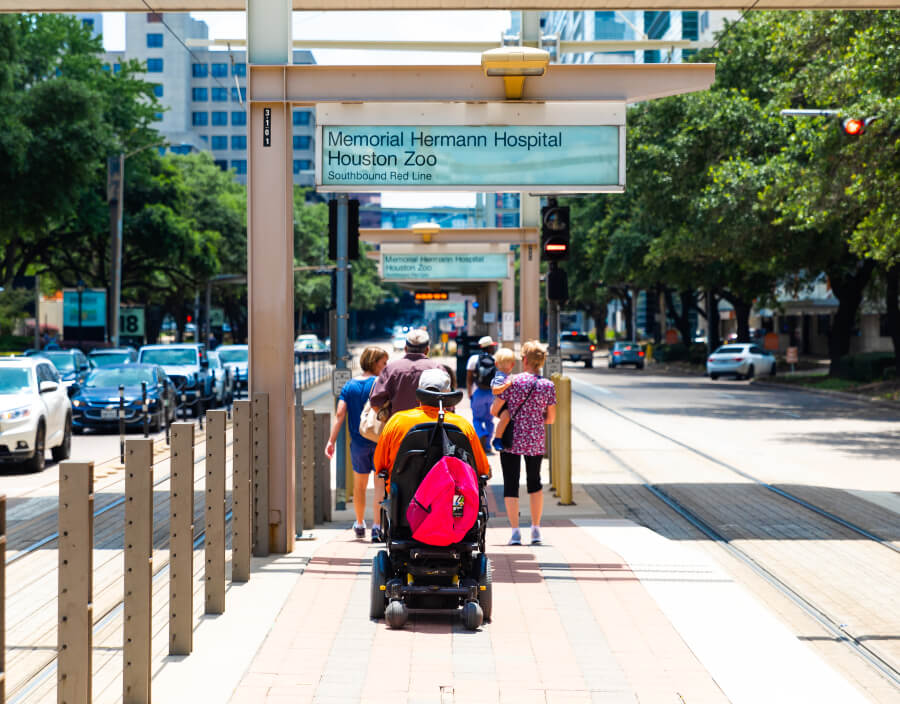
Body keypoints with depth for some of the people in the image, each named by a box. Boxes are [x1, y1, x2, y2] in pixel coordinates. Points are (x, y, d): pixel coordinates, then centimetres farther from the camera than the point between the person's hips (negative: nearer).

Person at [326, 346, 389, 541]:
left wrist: (331, 441, -5)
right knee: (380, 483, -1)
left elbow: (340, 413, -3)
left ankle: (360, 525, 32)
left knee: (360, 485, 17)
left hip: (358, 442, 4)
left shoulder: (349, 385, 5)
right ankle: (377, 526, -11)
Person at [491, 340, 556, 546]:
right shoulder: (548, 385, -1)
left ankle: (515, 532, -3)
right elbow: (551, 419, 4)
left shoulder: (512, 381, -8)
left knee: (511, 484, 3)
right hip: (536, 441, 3)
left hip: (511, 438, -3)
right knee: (534, 481, 18)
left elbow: (493, 410, -5)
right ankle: (536, 530, 16)